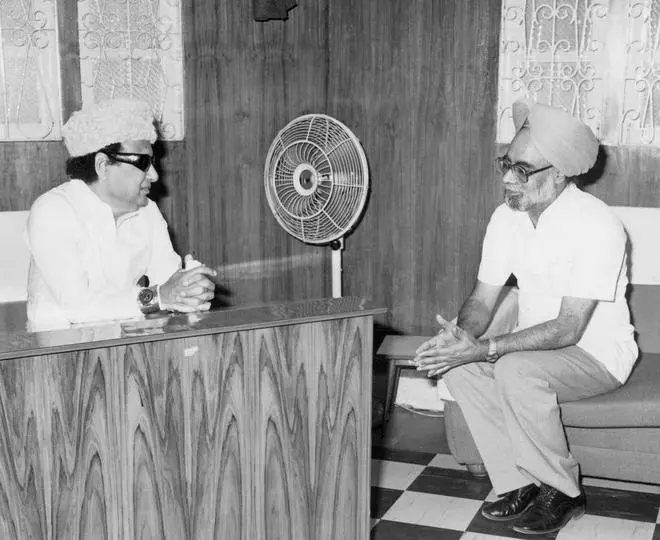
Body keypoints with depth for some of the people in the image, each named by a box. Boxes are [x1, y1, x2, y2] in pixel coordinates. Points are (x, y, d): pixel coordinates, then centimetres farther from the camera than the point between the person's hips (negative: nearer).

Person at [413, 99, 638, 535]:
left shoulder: (597, 225, -25)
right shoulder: (507, 217, -3)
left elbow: (569, 328, -28)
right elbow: (483, 299, 0)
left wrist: (484, 349, -35)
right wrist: (459, 338, -24)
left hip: (597, 354, -6)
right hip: (536, 349, 7)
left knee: (515, 370, -33)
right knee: (457, 366, -18)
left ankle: (563, 494, -11)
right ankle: (519, 484, -6)